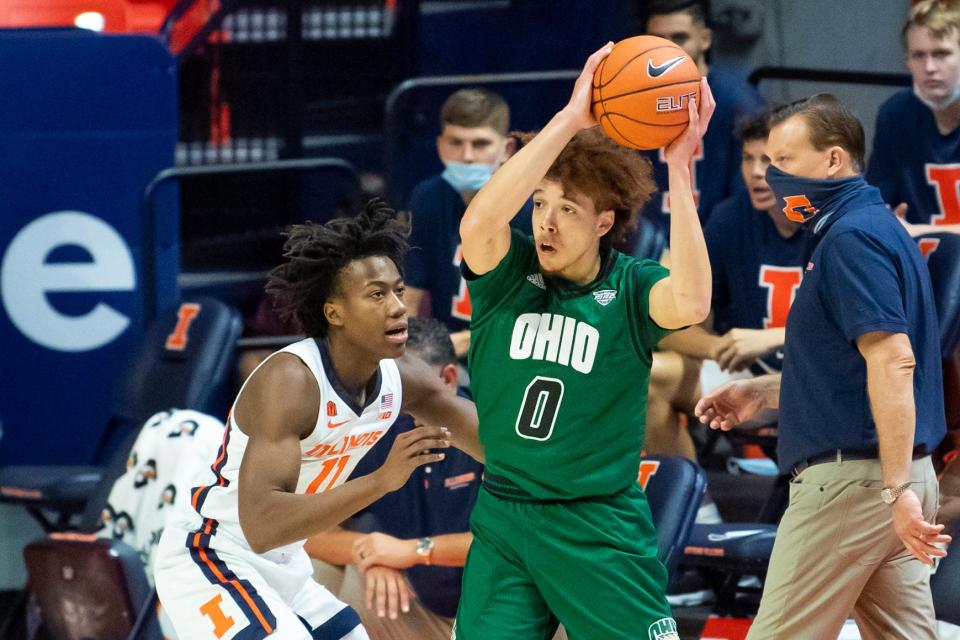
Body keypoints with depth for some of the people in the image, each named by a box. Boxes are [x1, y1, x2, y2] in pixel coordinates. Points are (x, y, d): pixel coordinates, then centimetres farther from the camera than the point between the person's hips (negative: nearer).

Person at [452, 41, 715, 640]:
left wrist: (679, 168, -29)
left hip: (599, 530, -2)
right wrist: (569, 119, -29)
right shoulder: (509, 273, -4)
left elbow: (691, 302, -30)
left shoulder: (630, 288, -7)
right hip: (501, 524, 2)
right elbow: (478, 221, -27)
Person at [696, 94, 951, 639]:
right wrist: (762, 392, 21)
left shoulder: (853, 237, -14)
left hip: (851, 474, -10)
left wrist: (898, 488, -27)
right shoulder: (876, 227, 18)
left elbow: (893, 360, -24)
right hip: (893, 476, 10)